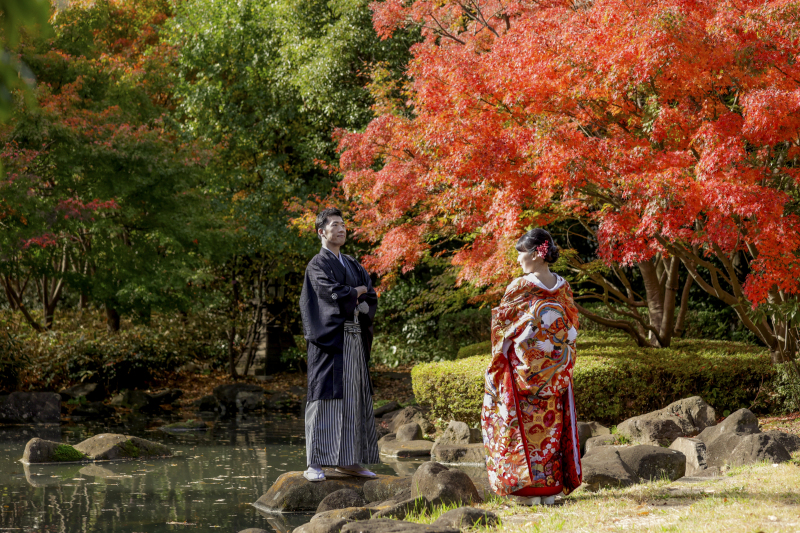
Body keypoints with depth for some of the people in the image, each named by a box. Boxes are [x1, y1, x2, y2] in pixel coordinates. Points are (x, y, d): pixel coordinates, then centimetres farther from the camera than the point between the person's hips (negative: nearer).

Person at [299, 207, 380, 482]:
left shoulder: (353, 265, 20)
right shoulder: (317, 265, -2)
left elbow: (372, 300, 11)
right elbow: (335, 294, -16)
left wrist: (354, 302, -10)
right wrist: (358, 290, 1)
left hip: (355, 340, 7)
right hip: (330, 338, -7)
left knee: (353, 397, 6)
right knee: (325, 397, -10)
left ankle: (347, 460, 11)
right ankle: (314, 464, -11)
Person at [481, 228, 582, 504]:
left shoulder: (519, 287, -12)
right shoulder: (562, 287, 4)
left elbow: (500, 326, -5)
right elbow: (572, 325, 10)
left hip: (524, 366, -5)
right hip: (556, 367, 5)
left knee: (525, 423, -1)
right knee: (552, 423, 8)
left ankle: (529, 487, -3)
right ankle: (552, 487, 10)